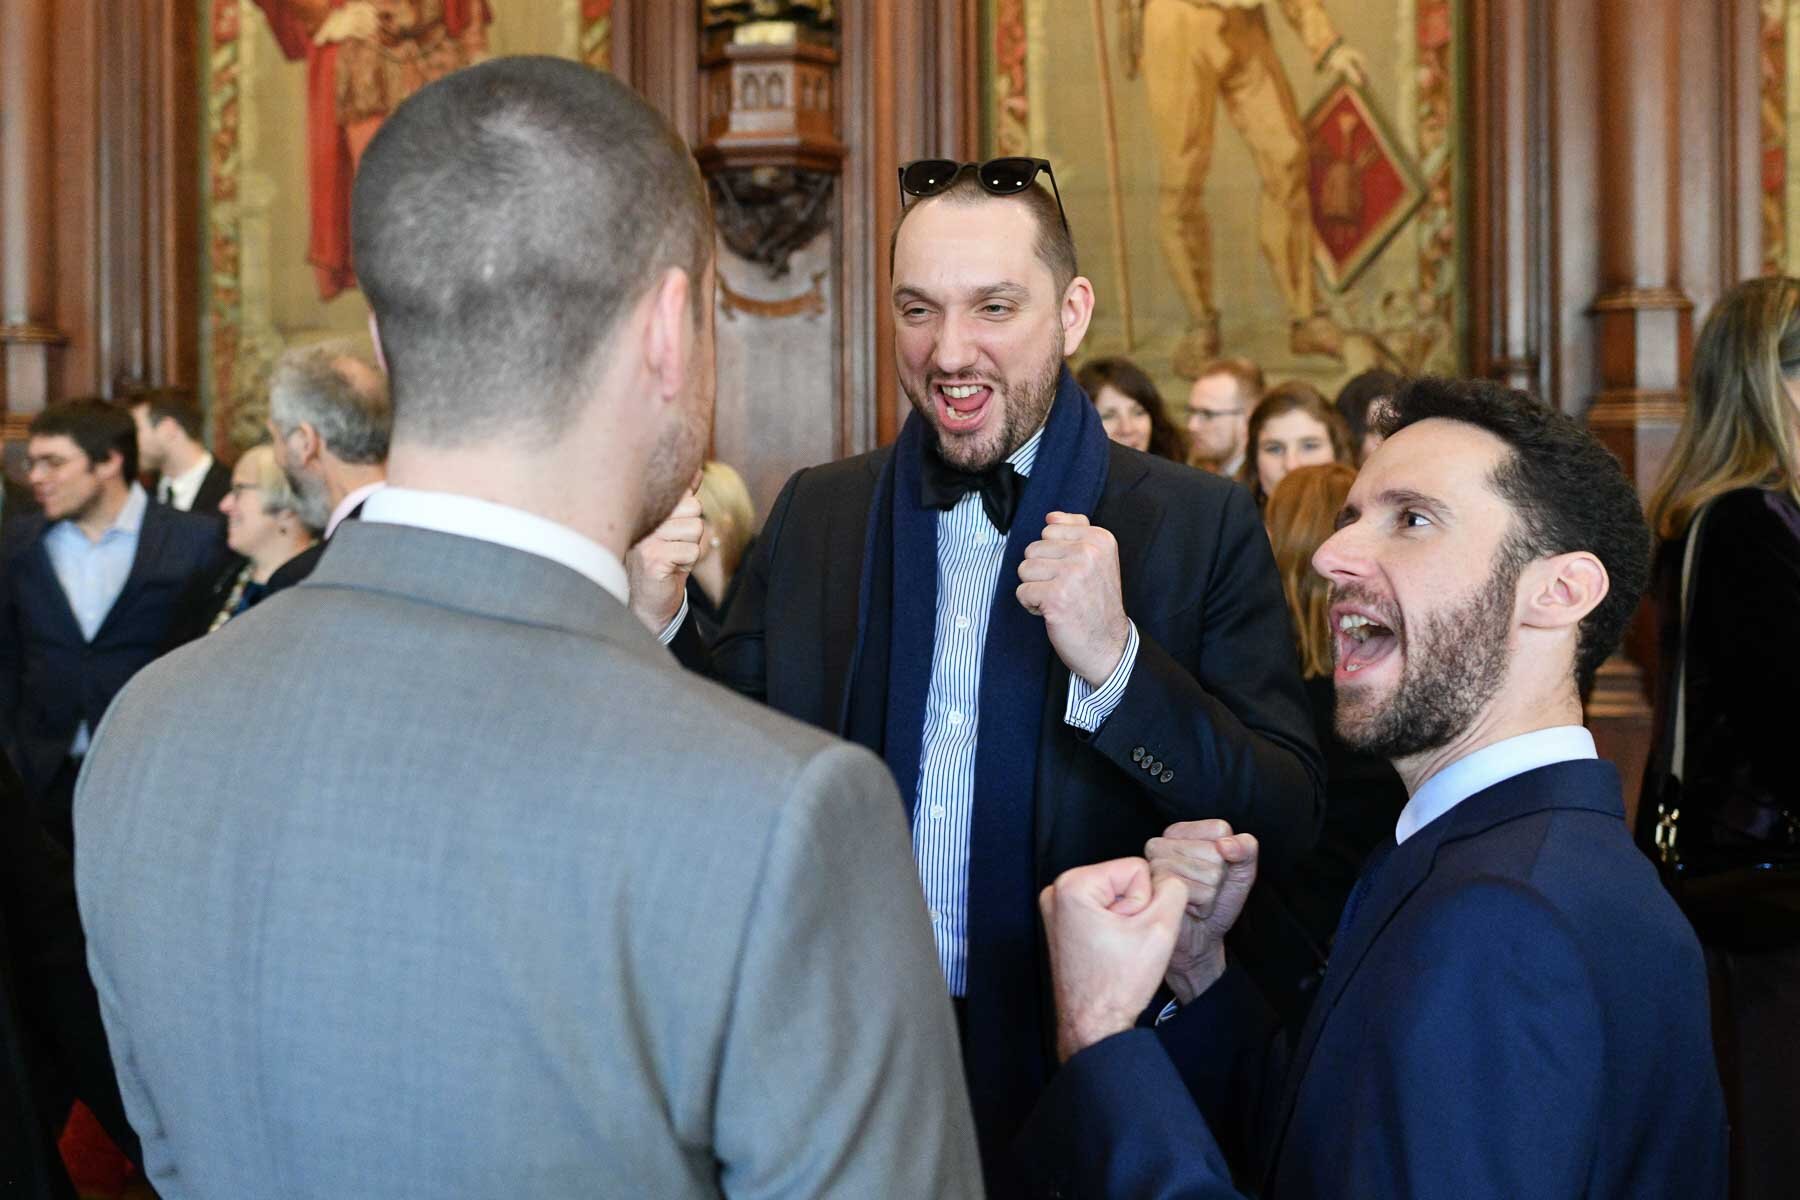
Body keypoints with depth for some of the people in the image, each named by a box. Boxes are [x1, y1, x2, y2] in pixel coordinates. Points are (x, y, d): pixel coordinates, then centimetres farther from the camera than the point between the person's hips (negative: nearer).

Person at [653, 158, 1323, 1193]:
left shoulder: (1204, 526, -8)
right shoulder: (815, 515, 3)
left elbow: (1292, 827, -12)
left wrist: (1116, 662, -26)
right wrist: (658, 624, -12)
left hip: (1082, 1091, -3)